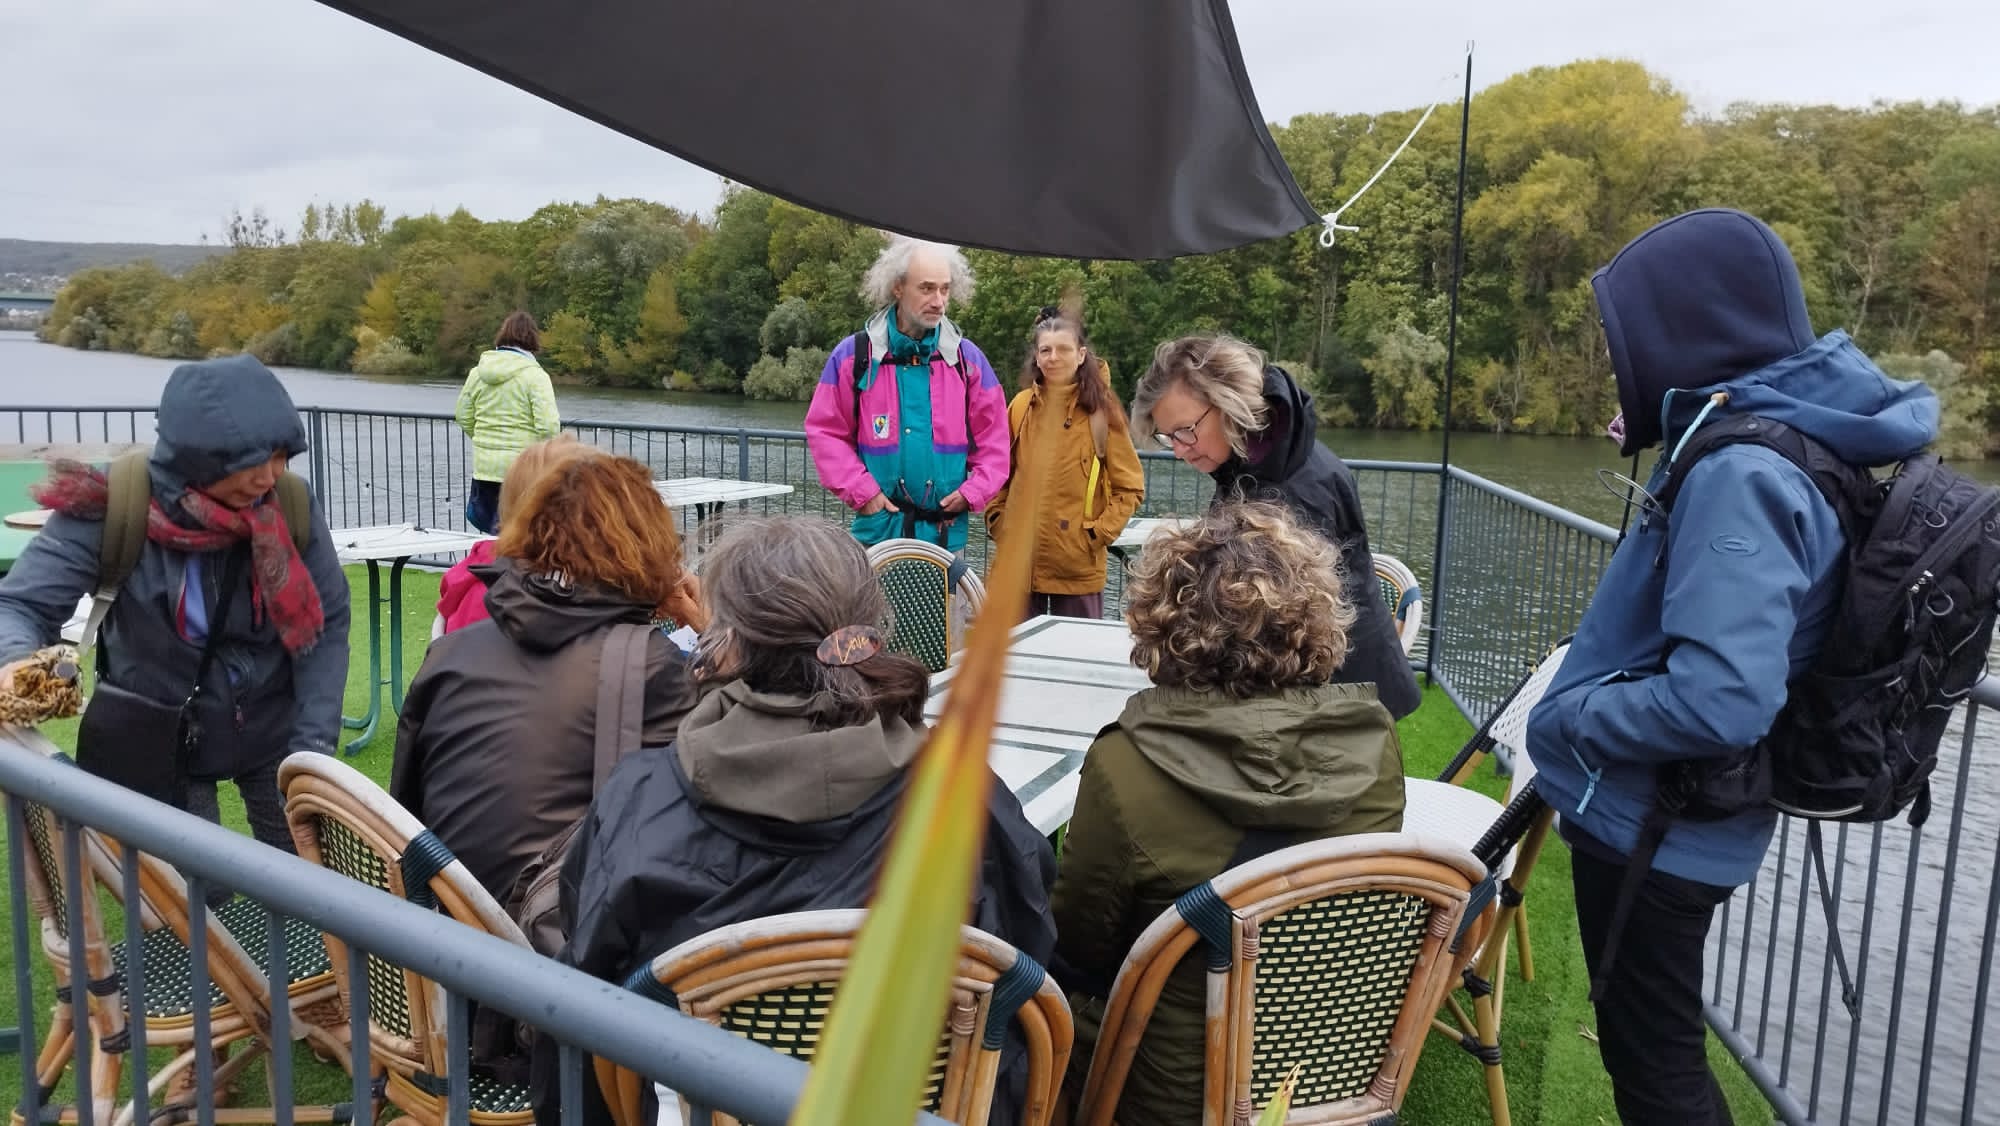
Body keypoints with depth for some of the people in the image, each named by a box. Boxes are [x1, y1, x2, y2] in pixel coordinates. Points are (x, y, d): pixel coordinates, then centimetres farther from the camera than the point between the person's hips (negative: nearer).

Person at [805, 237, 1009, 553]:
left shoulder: (967, 359, 5)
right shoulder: (853, 355, -1)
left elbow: (993, 438, 9)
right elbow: (825, 432, 1)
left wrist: (973, 492, -4)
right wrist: (862, 492, -7)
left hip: (946, 532, 2)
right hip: (879, 528, -2)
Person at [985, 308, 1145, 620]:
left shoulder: (1101, 411, -3)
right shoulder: (1020, 406, 6)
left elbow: (1130, 488, -1)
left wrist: (1097, 534, -9)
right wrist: (1000, 526, 1)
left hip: (1079, 567, -3)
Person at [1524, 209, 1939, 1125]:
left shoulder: (1739, 475, -26)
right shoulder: (1790, 442, 5)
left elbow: (1720, 701, -34)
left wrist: (1567, 717, -20)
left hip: (1652, 829, -9)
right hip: (1667, 819, 9)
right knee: (1651, 1049, 25)